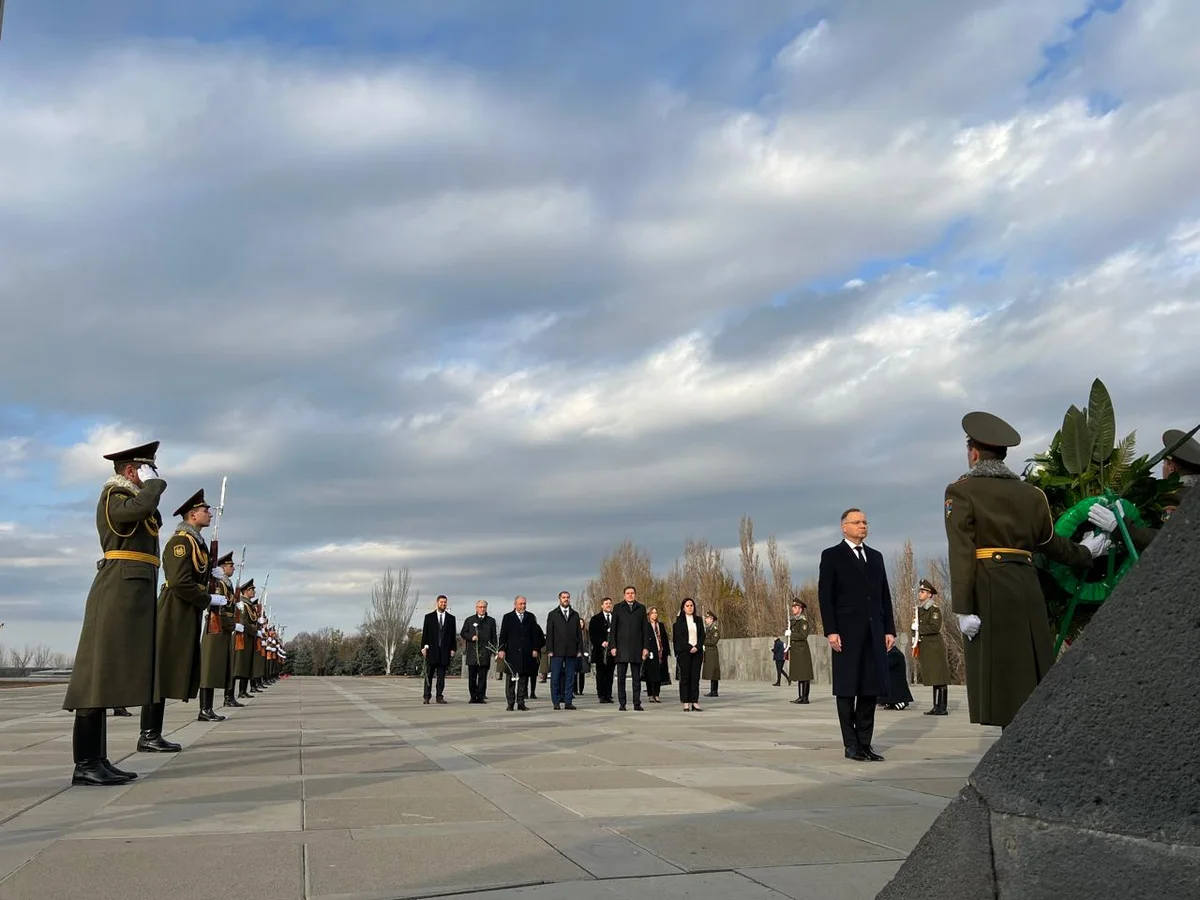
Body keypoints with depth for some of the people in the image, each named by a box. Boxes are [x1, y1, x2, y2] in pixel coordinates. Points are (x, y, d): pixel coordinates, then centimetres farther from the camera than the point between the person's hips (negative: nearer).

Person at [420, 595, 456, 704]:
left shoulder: (451, 618, 10)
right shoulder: (429, 617, 6)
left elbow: (453, 635, 9)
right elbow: (425, 633, 4)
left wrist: (453, 649, 2)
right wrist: (423, 647, -4)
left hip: (445, 650, 1)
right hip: (431, 650, -1)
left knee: (441, 675, 2)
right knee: (429, 675, 0)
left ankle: (439, 696, 7)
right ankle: (427, 696, 5)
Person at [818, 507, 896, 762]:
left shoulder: (876, 556, 17)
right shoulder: (831, 556, 1)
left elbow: (885, 596, 15)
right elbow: (825, 596, -5)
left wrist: (889, 629, 8)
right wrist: (831, 631, -13)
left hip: (874, 633, 5)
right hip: (847, 634, -5)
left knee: (870, 689, 5)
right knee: (847, 690, 0)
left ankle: (865, 743, 13)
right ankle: (851, 744, 6)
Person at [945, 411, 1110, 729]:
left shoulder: (961, 491, -2)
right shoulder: (1030, 493, 13)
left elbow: (962, 553, -11)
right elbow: (1049, 543, 22)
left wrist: (963, 608, -14)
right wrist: (1083, 553, 43)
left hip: (988, 590, -5)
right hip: (1027, 586, 5)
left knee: (1002, 679, -5)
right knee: (1032, 675, 11)